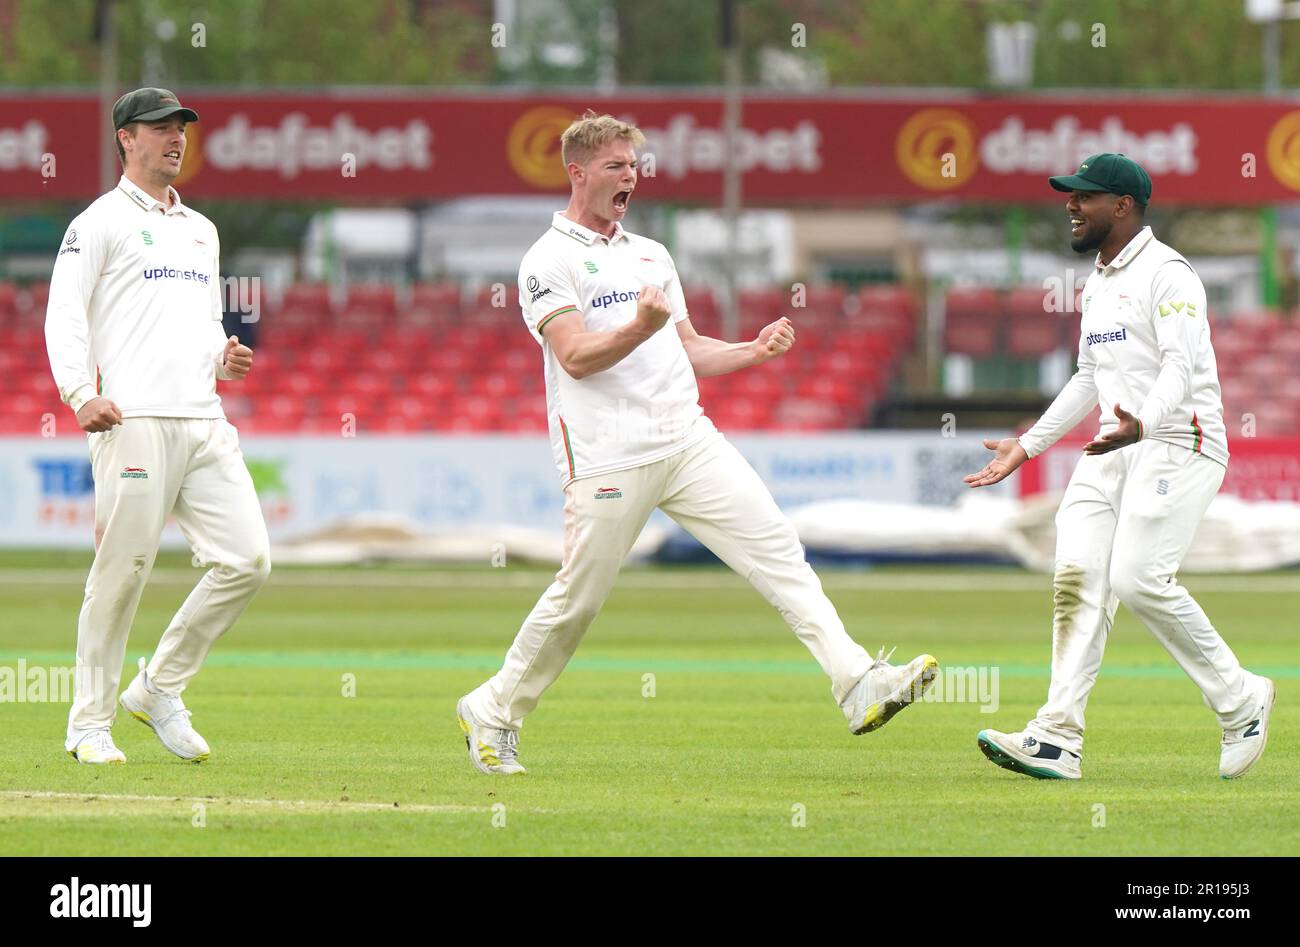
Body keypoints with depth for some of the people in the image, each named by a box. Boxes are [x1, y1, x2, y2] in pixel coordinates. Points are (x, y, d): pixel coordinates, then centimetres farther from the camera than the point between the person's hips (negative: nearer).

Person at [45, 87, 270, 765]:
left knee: (248, 558, -4)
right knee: (122, 569, -7)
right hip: (135, 422, -7)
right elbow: (64, 314, -5)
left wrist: (224, 359, 9)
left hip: (204, 420, 7)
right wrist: (81, 395, -18)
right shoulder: (101, 221, 3)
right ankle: (90, 724, 2)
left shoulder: (200, 230, 24)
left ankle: (158, 689, 9)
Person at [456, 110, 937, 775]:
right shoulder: (547, 263, -1)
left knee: (776, 550, -10)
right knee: (577, 599, -1)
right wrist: (640, 328, -31)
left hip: (688, 440, 6)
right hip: (608, 457, -6)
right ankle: (492, 712, 19)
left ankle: (859, 684, -20)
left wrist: (753, 351, 8)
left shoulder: (651, 255, 22)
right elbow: (576, 357, -14)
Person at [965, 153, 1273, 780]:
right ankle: (1058, 740, -14)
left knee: (1139, 579, -20)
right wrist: (1028, 445, 25)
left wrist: (1142, 423, -41)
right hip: (1115, 448, 9)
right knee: (1077, 573, -8)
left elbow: (1181, 367, -22)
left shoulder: (1165, 274, -10)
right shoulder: (1098, 282, 20)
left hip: (1178, 443, -9)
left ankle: (1240, 700, 0)